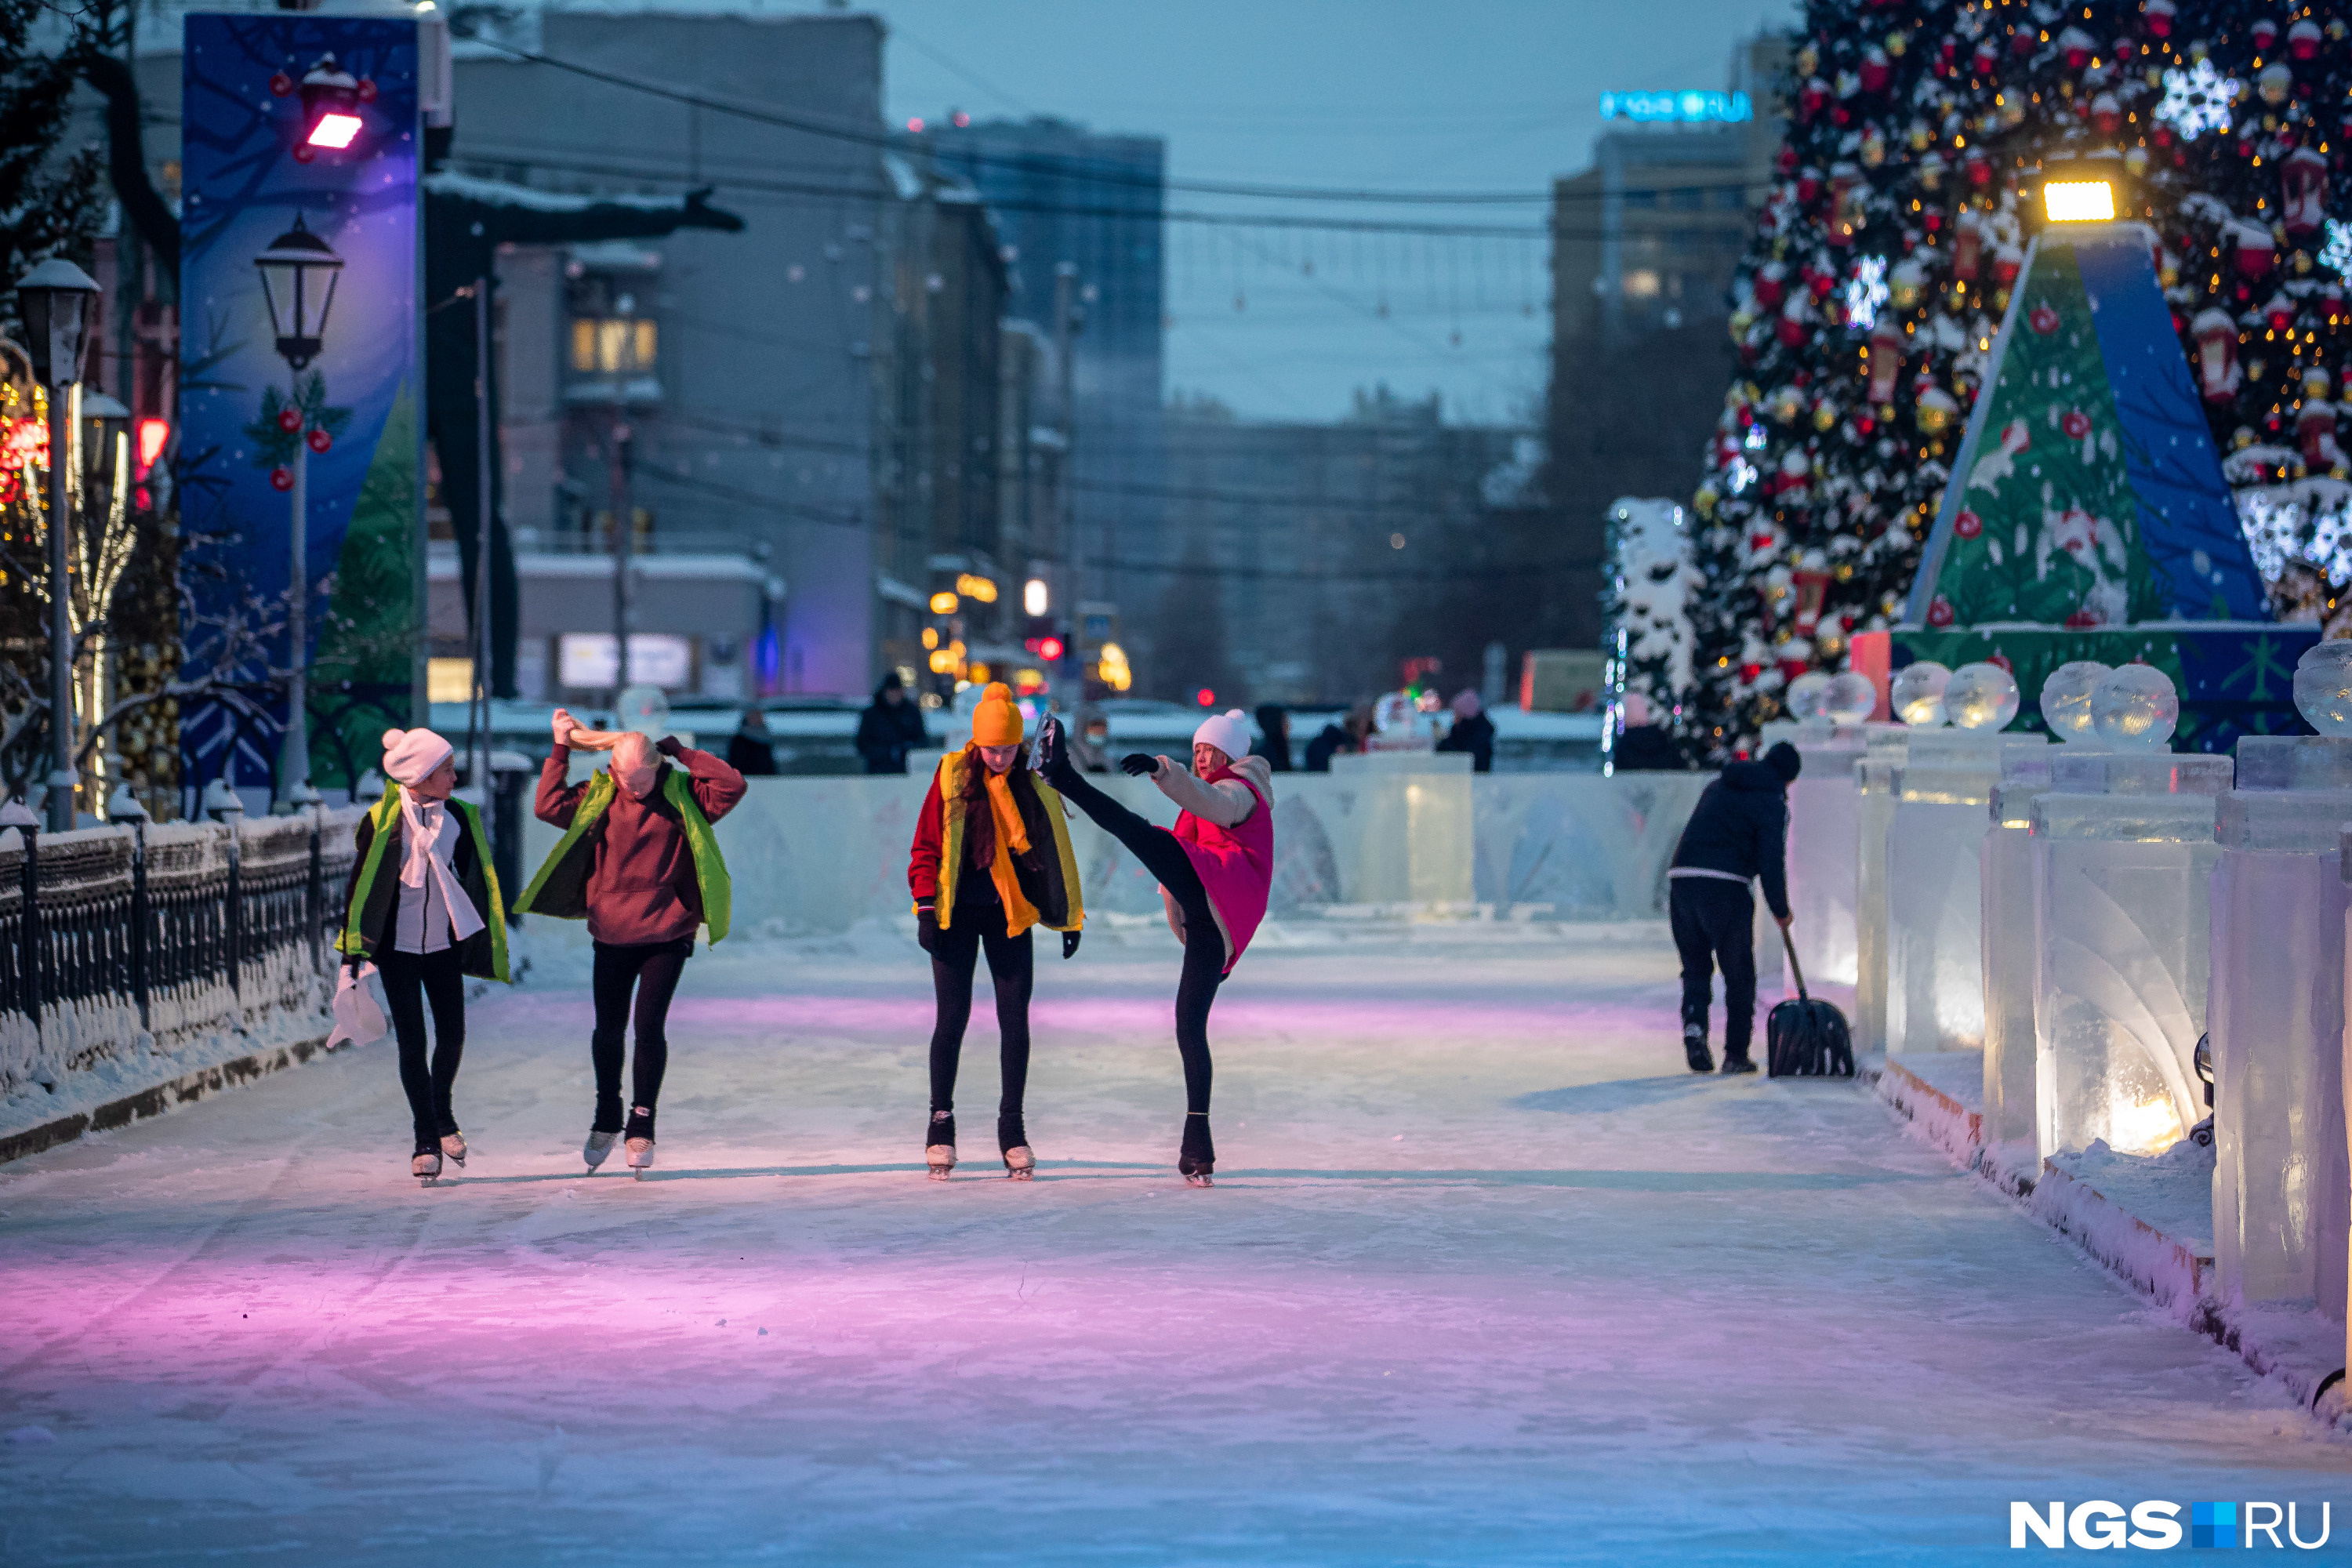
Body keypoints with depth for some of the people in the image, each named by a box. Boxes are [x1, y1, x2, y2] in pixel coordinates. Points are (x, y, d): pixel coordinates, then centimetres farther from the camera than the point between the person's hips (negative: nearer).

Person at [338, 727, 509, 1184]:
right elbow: (360, 886, -6)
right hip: (396, 945, -3)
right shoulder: (382, 821, -11)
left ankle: (442, 1115, 32)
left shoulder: (458, 817, 1)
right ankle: (426, 1140, 5)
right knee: (412, 1041, -4)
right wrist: (352, 952, -7)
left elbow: (476, 880, 11)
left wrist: (486, 942, 13)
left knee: (452, 1035, 6)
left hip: (444, 941, 3)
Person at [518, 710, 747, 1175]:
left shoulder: (682, 796, -4)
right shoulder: (598, 797, 0)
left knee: (649, 1025, -9)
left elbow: (732, 786, -15)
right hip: (612, 935, 2)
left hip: (667, 935, -2)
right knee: (608, 1029, 10)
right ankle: (606, 1121, 31)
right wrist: (561, 749, -11)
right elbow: (549, 806, -10)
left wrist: (679, 751, -13)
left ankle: (641, 1128, 2)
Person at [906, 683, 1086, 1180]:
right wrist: (926, 908, -7)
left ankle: (1012, 1128, 7)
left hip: (1011, 915, 1)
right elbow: (927, 844, 1)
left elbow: (1055, 851, 10)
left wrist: (1068, 917, 8)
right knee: (953, 1015, -2)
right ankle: (941, 1124, 8)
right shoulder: (952, 777, -1)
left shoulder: (1036, 783, 4)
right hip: (958, 914, -1)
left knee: (1015, 1018, -1)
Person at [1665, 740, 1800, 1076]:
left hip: (1681, 876, 5)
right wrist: (1780, 909, 8)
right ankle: (1736, 1054, 9)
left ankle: (1694, 1023, -8)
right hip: (1725, 887, -5)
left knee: (1695, 967, 18)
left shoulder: (1717, 787, 23)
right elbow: (1771, 859, -3)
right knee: (1739, 973, 8)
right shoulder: (1772, 802, 3)